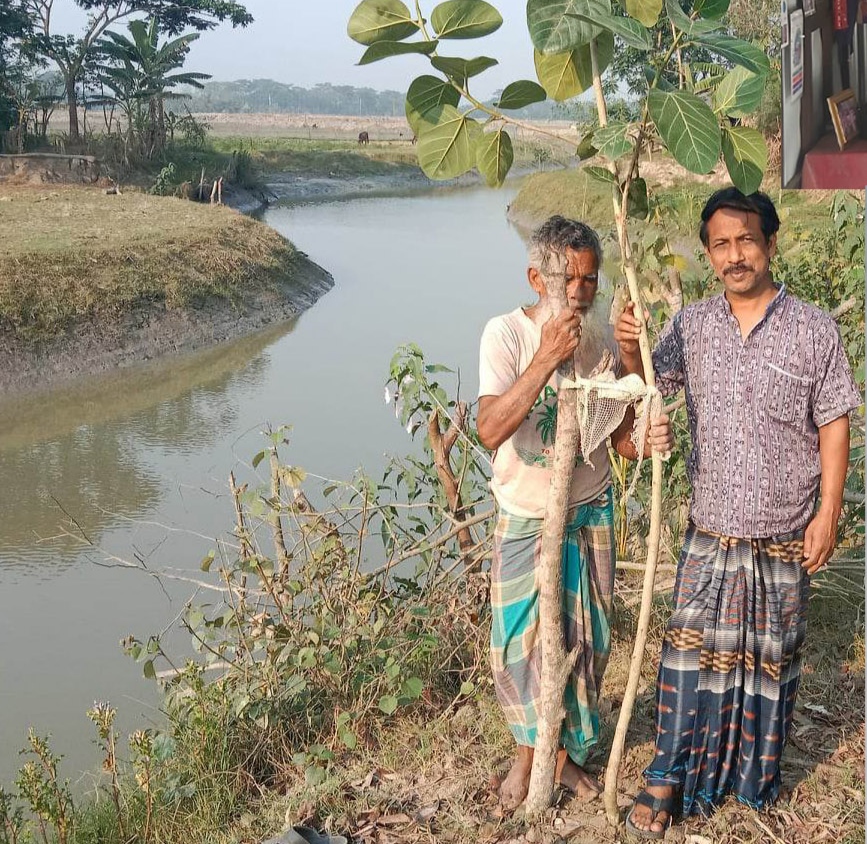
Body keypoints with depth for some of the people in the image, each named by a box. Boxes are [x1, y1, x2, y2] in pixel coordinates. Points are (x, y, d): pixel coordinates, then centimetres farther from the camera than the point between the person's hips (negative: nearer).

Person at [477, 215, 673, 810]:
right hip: (527, 520, -3)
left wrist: (648, 438, -26)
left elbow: (617, 435, -3)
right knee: (521, 644, 6)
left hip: (592, 515, 3)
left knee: (585, 643, 14)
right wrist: (546, 359, -37)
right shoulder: (507, 333, -16)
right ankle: (528, 753, 32)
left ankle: (565, 752, 36)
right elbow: (491, 431, -29)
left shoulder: (603, 333, -6)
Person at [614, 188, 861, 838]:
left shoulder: (815, 331, -7)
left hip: (784, 537, -1)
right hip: (711, 533, 1)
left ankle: (758, 776, 33)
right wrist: (630, 351, -24)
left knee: (772, 656, 13)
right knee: (691, 650, 4)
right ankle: (670, 779, 16)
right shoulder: (692, 327, 0)